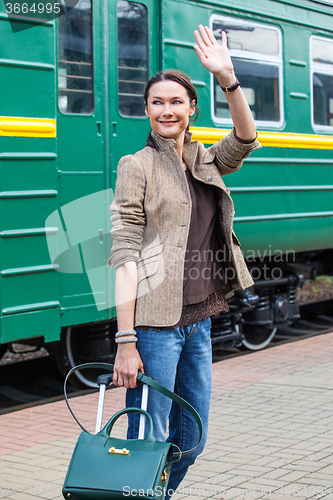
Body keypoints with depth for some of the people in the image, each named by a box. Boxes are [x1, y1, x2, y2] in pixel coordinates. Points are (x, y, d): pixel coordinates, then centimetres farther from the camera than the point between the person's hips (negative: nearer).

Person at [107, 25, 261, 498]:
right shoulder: (137, 165, -4)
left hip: (199, 321, 6)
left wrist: (228, 78, -21)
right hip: (155, 324, -6)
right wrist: (125, 342, -19)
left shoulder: (206, 162, 13)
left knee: (191, 442, 14)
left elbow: (246, 139, -7)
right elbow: (125, 255, -12)